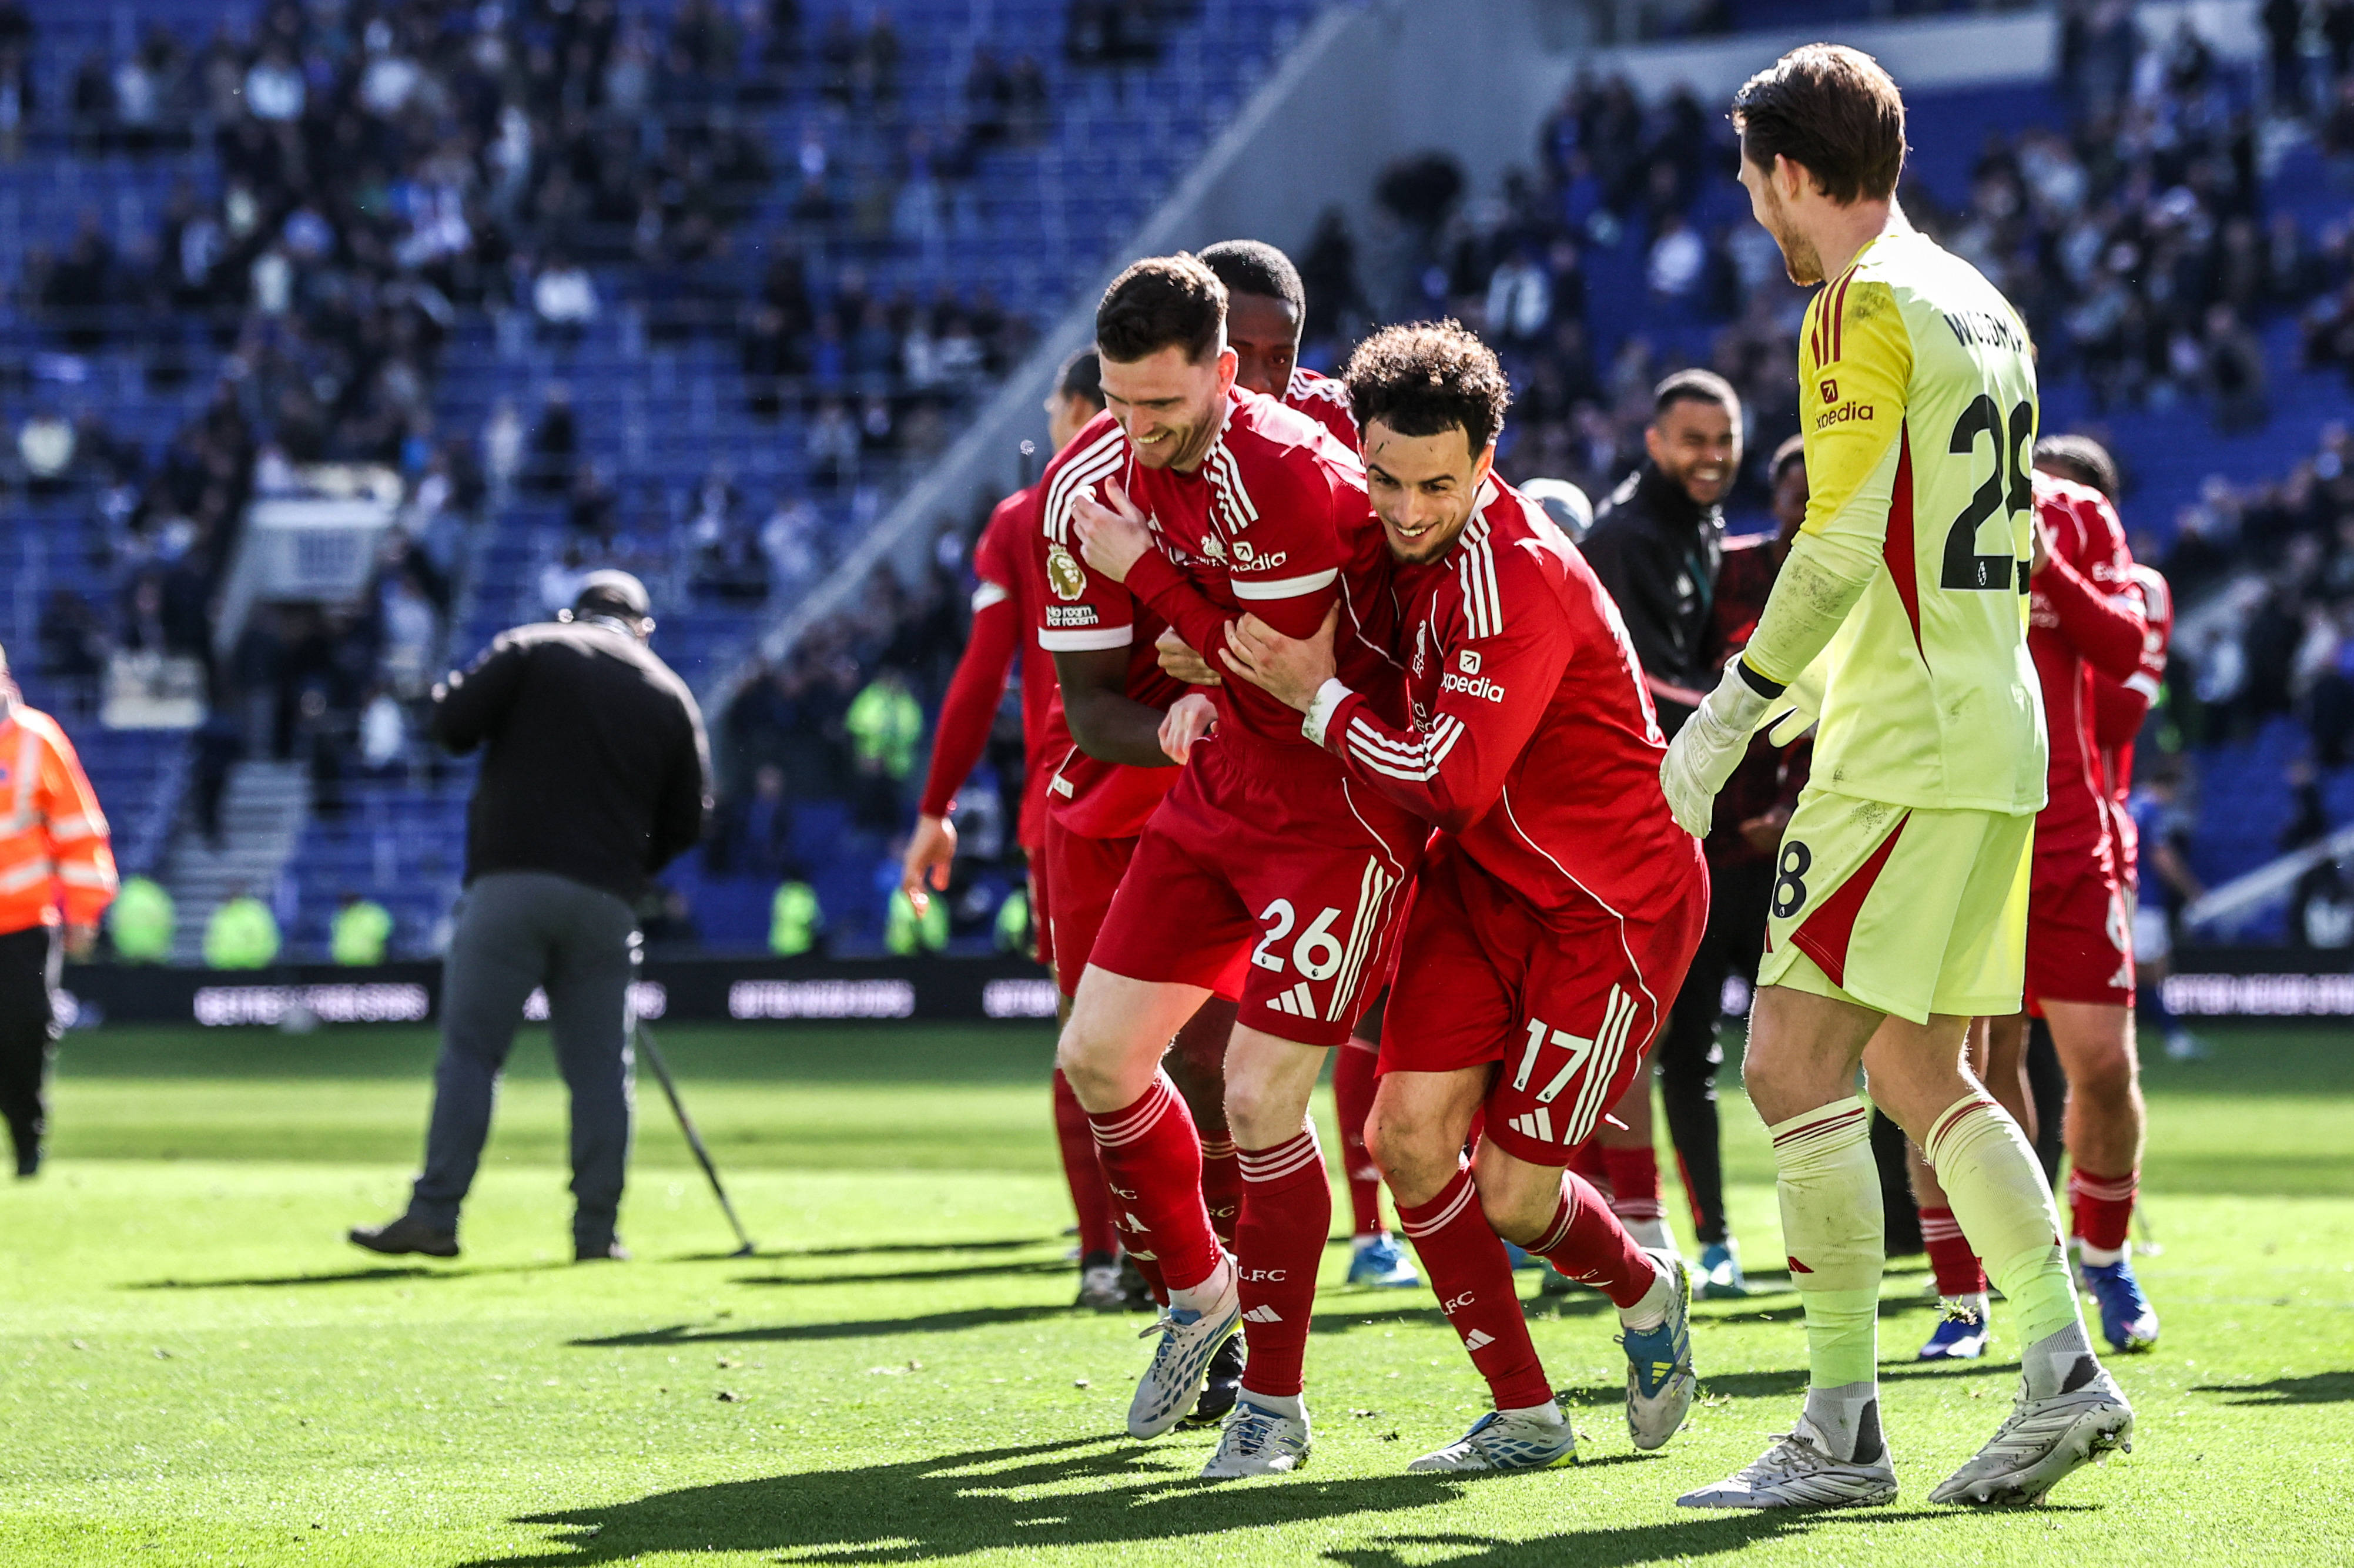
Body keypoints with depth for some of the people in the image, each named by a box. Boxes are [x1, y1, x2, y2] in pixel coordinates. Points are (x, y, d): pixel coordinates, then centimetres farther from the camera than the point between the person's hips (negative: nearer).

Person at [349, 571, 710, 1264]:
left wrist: (456, 690, 19)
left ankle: (435, 1213, -11)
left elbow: (453, 724, -3)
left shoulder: (533, 649, 6)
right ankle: (596, 1229, 5)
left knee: (471, 1051, -4)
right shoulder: (670, 697, 14)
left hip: (513, 882, -2)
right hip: (608, 899, 2)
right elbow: (688, 821, 12)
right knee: (600, 1070, 7)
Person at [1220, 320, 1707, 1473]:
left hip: (1612, 902, -7)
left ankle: (1644, 1290, 29)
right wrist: (1221, 679, 0)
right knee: (1409, 1136, -7)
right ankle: (1523, 1416, 8)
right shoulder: (1408, 547, -3)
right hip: (1484, 880, 7)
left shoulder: (1517, 577, -27)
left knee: (1512, 1199, -6)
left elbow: (1448, 781, -28)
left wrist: (1317, 697, -19)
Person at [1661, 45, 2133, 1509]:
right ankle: (2063, 1373, 7)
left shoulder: (1864, 311, -11)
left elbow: (1840, 546, -18)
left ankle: (1845, 1430, -9)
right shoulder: (1984, 309, 16)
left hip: (1905, 753, -9)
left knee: (1795, 1061, -8)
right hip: (1999, 740, 9)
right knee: (1920, 1073, 14)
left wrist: (1733, 711, -12)